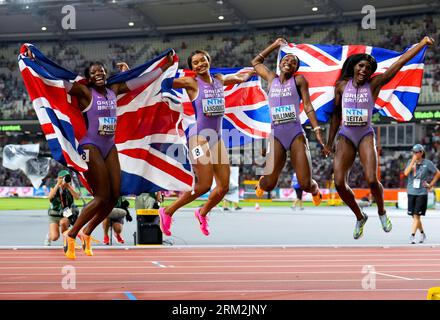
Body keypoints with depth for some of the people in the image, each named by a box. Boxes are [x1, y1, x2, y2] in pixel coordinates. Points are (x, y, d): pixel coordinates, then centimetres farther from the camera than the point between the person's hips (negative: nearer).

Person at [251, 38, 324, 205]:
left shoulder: (299, 80, 8)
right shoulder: (271, 78, 16)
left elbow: (307, 105, 3)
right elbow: (255, 62, 30)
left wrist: (317, 129, -8)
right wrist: (275, 45, 26)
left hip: (296, 134, -1)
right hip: (276, 135, 2)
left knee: (306, 184, -9)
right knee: (269, 184, -13)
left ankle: (316, 191, 28)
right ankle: (260, 185, 24)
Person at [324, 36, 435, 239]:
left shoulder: (374, 84, -1)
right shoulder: (342, 85, 4)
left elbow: (399, 63, -7)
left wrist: (423, 43, -12)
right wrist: (329, 143, 14)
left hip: (366, 135, -2)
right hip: (345, 137, 2)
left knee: (371, 180, -20)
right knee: (339, 183, -11)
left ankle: (382, 212, 11)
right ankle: (359, 217, 13)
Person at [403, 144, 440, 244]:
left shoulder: (428, 163, -3)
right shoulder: (410, 162, 4)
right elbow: (406, 173, -13)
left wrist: (430, 185, 2)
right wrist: (413, 161, -14)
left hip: (422, 193, -4)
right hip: (411, 192, 4)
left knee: (416, 215, -9)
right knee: (414, 216, 11)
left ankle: (412, 236, -10)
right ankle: (422, 234, 29)